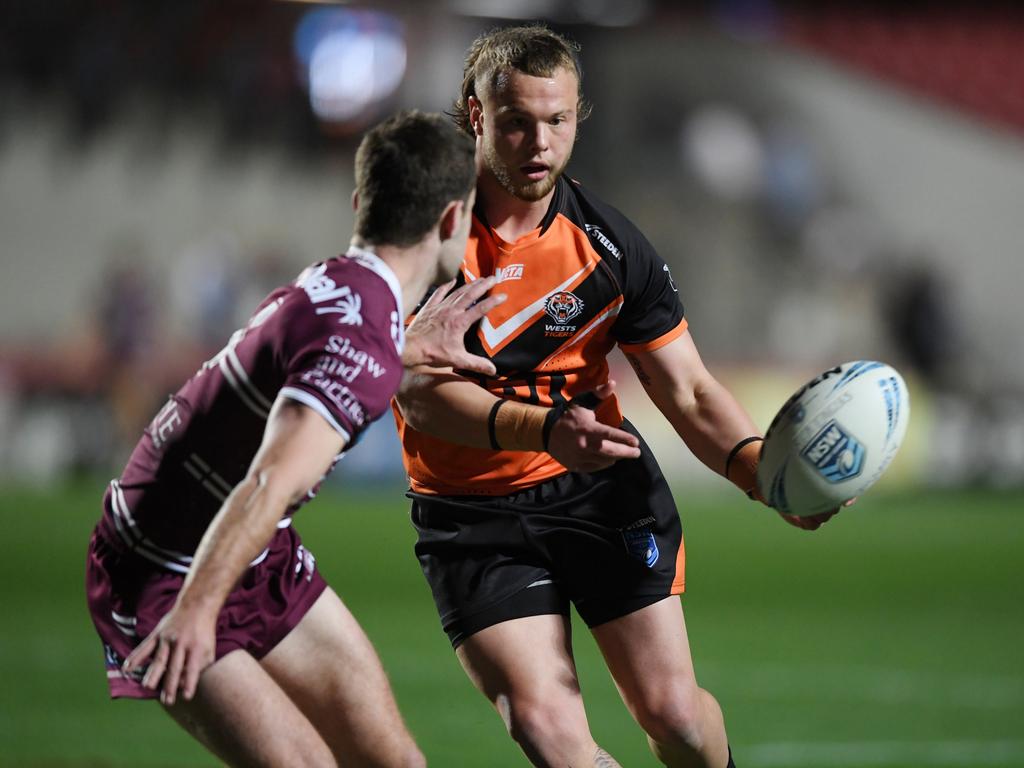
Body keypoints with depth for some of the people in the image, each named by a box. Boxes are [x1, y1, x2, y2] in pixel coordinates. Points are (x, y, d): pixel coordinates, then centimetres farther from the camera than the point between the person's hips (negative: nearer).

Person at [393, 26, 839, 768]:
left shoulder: (610, 243, -6)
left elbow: (689, 391, -2)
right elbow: (421, 390, -19)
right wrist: (544, 428, -35)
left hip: (603, 489, 2)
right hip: (473, 516, -2)